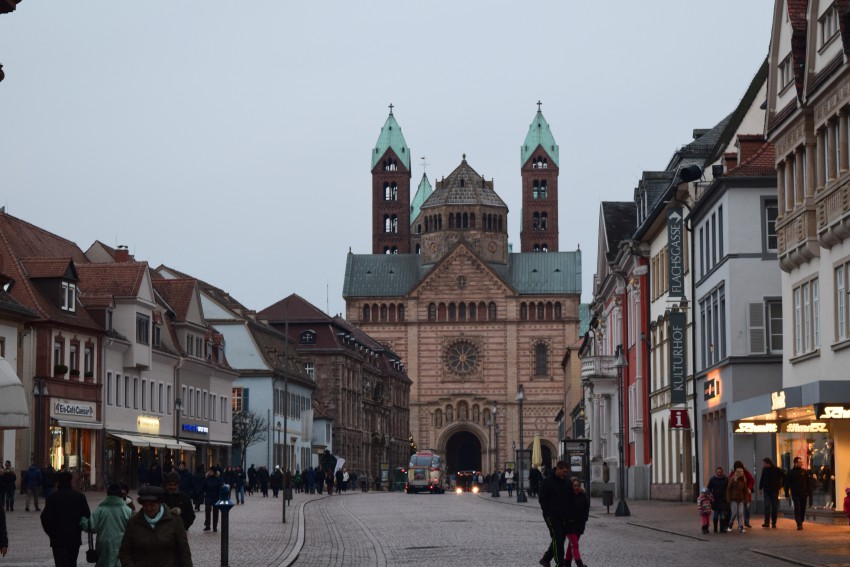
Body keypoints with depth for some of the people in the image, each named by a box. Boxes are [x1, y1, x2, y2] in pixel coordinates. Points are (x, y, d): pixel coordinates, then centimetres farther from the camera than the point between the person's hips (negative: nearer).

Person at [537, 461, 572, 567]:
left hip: (563, 518, 7)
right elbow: (542, 499, -7)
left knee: (560, 539, 9)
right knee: (558, 539, -13)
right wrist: (548, 513, -13)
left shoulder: (567, 484, 13)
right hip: (552, 516, -7)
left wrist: (569, 514, 7)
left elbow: (571, 500, 19)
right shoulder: (547, 483, -6)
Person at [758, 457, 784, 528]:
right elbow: (762, 479, 13)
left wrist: (781, 485, 4)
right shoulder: (764, 469, 4)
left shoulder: (777, 470, -5)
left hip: (775, 491, -2)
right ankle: (767, 522, -9)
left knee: (775, 507, 2)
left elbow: (784, 477, 6)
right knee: (767, 507, -6)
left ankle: (774, 523, 8)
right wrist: (760, 488, 9)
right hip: (766, 491, 2)